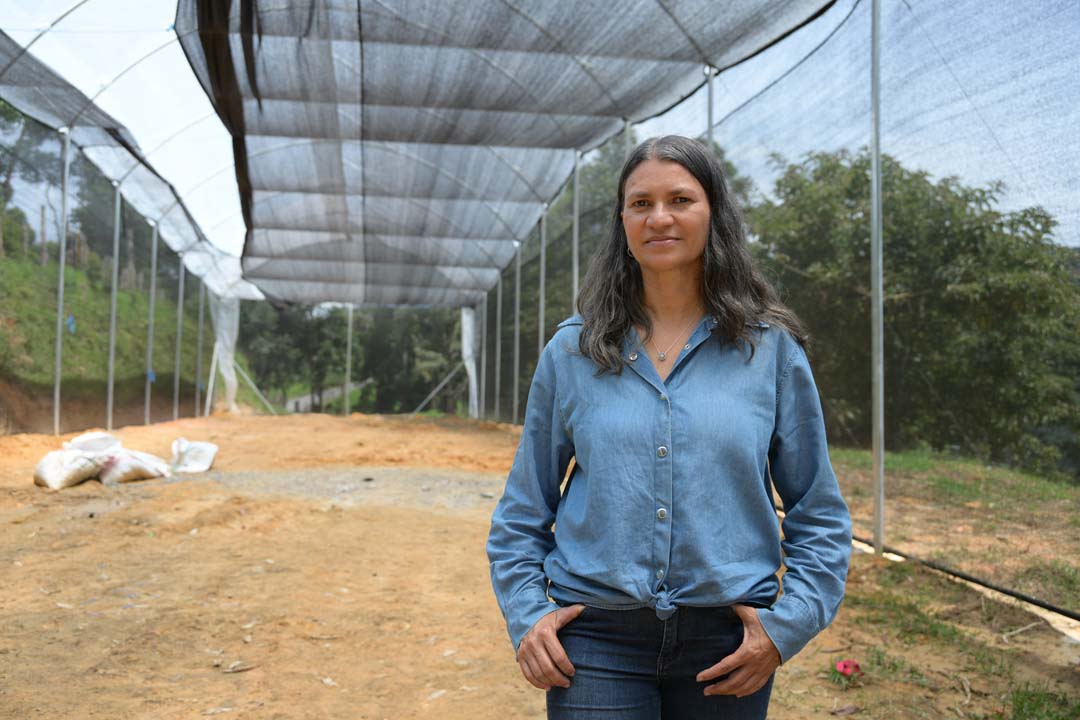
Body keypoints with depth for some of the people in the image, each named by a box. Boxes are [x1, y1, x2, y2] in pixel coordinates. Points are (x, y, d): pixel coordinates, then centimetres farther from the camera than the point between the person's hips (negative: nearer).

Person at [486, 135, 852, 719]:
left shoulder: (771, 349, 2)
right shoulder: (572, 351, 3)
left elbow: (819, 516, 6)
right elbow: (523, 510, 10)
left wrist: (787, 624, -5)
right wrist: (526, 614, -2)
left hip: (726, 644, 1)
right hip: (598, 638, 0)